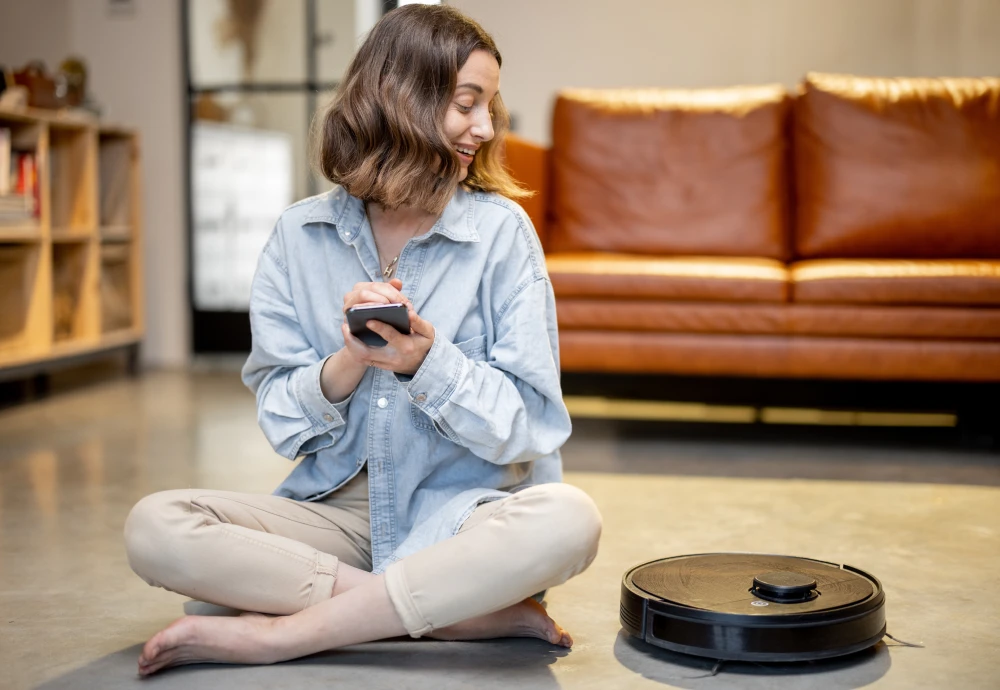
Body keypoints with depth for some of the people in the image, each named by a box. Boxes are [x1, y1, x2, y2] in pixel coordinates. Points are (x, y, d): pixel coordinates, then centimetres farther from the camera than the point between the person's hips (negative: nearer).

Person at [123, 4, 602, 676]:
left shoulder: (501, 229, -3)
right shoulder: (299, 236, 2)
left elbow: (527, 427, -6)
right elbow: (284, 425, 1)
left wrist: (425, 363, -23)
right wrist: (349, 362, -19)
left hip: (460, 511, -1)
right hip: (338, 510, 2)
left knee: (567, 521, -34)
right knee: (153, 527, -21)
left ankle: (276, 632, -22)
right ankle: (480, 615, -21)